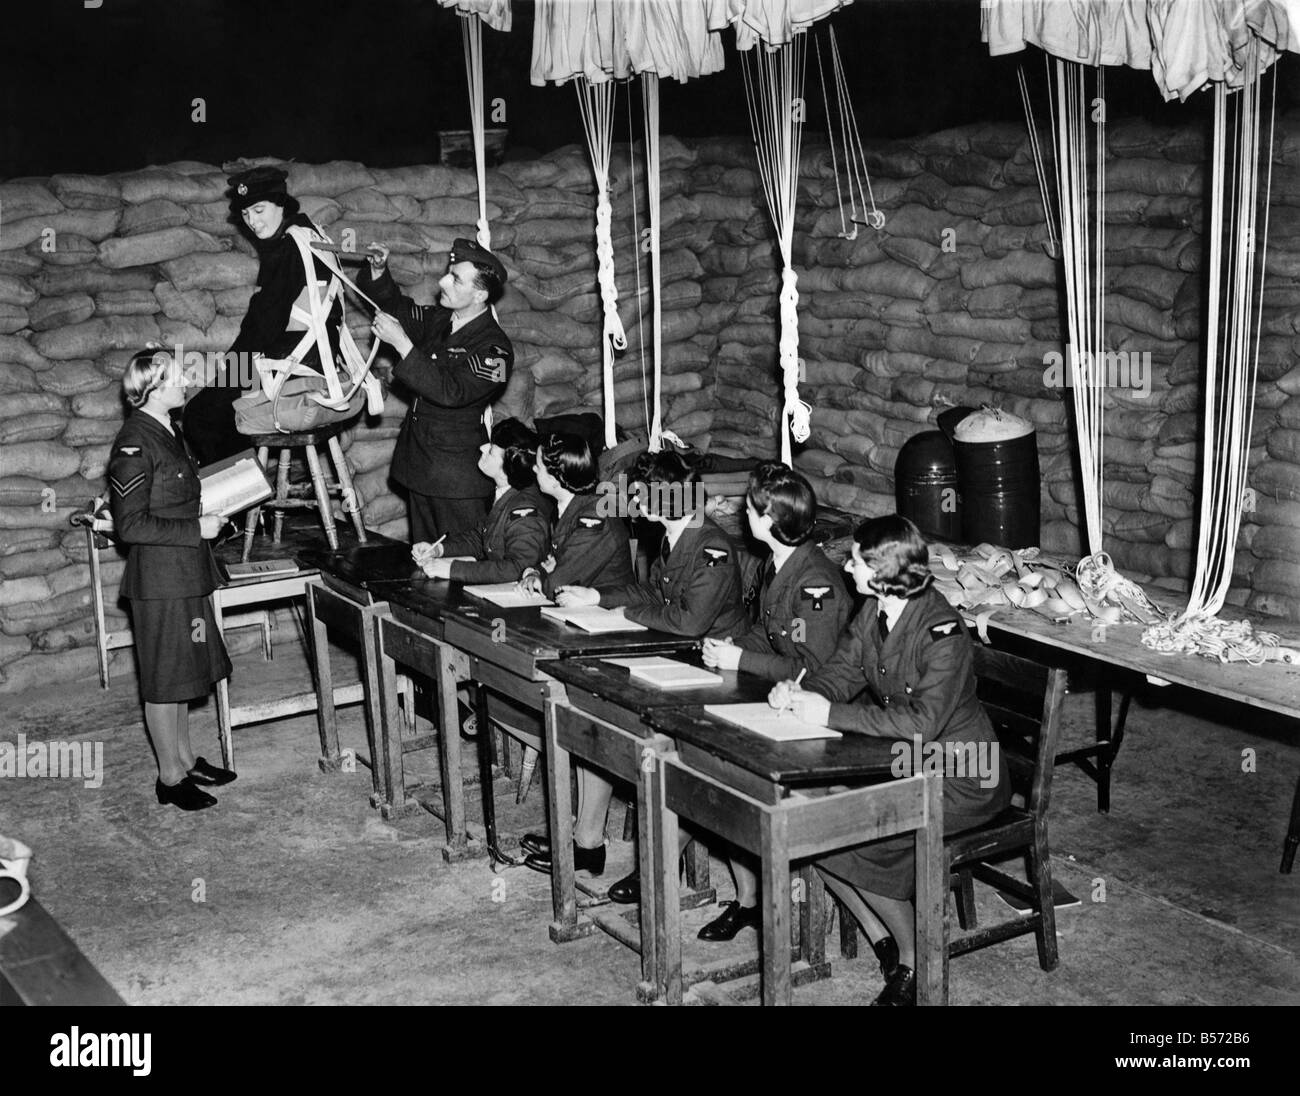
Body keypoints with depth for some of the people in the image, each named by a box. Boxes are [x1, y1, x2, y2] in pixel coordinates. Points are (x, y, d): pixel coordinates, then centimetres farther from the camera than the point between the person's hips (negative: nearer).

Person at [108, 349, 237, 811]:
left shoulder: (167, 432, 10)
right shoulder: (135, 445, -19)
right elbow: (131, 525, -21)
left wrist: (208, 514, 9)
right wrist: (197, 528, -18)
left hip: (185, 573, 9)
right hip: (159, 578, -9)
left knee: (183, 671, 18)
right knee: (164, 678, 2)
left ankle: (184, 758, 30)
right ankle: (170, 777, 12)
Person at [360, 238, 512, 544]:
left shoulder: (494, 349, -18)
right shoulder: (438, 321, 6)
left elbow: (451, 392, -29)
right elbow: (398, 309, 24)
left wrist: (401, 344, -27)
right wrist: (378, 272, 4)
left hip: (457, 476, -8)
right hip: (418, 463, 8)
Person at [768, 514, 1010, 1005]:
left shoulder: (943, 632, -26)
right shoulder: (873, 612, 0)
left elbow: (922, 721, -33)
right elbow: (841, 671, 4)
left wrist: (830, 713, -33)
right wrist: (797, 693, -19)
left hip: (961, 779, -8)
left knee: (859, 839, -23)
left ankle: (915, 964, 0)